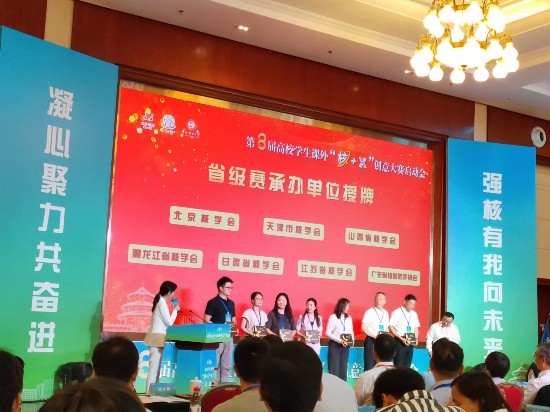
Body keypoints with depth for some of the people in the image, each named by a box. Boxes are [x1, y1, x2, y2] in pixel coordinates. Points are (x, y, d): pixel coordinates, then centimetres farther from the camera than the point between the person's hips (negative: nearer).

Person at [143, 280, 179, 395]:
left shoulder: (159, 301, 15)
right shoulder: (162, 303, -14)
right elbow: (169, 322, -13)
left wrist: (174, 311, 14)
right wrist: (175, 310, -1)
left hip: (157, 336, 10)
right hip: (157, 336, -10)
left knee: (156, 366, 10)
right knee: (154, 366, -9)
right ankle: (150, 392, -8)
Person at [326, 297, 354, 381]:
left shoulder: (348, 318, 10)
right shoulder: (333, 317, -6)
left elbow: (351, 331, 14)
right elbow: (328, 333, -10)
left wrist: (352, 340, -7)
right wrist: (339, 340, -19)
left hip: (345, 346, 5)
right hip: (335, 345, -5)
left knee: (343, 368, 6)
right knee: (334, 368, -5)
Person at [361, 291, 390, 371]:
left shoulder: (386, 313, 11)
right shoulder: (369, 312, -6)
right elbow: (364, 328, -11)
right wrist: (375, 336, -16)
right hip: (371, 340, -5)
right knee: (369, 365, -5)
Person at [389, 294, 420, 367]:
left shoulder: (414, 314, 11)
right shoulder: (396, 313, -8)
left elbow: (416, 328, 16)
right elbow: (391, 328, -10)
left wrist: (416, 338, -2)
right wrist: (401, 338, -17)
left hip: (410, 342, 6)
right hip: (400, 341, -6)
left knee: (407, 365, 7)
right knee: (399, 365, -5)